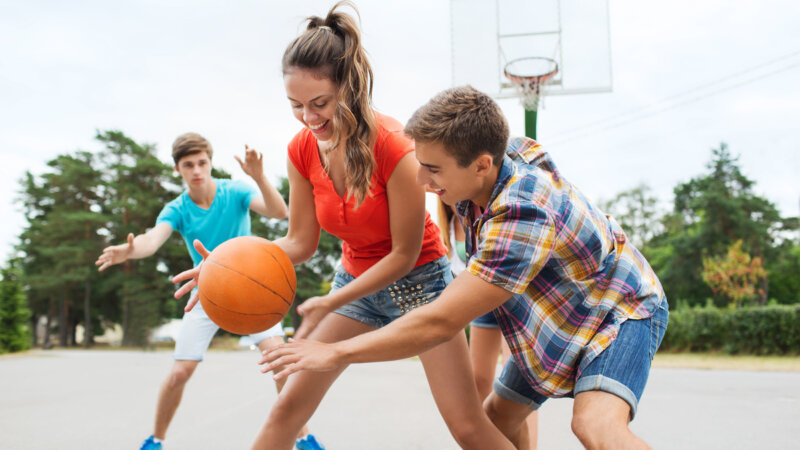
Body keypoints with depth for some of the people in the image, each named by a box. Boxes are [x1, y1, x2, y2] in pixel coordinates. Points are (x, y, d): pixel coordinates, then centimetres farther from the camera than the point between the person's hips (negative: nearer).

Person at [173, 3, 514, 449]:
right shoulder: (303, 150, -11)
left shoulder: (393, 146, -29)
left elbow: (405, 253, -20)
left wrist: (331, 303, -25)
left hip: (419, 280, -5)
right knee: (287, 408, 2)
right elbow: (301, 241, -3)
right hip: (356, 278, 5)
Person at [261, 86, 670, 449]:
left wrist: (336, 354, -33)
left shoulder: (521, 217, -40)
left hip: (621, 309, -9)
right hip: (555, 318, 9)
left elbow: (439, 323, -39)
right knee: (498, 415, 16)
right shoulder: (506, 155, -15)